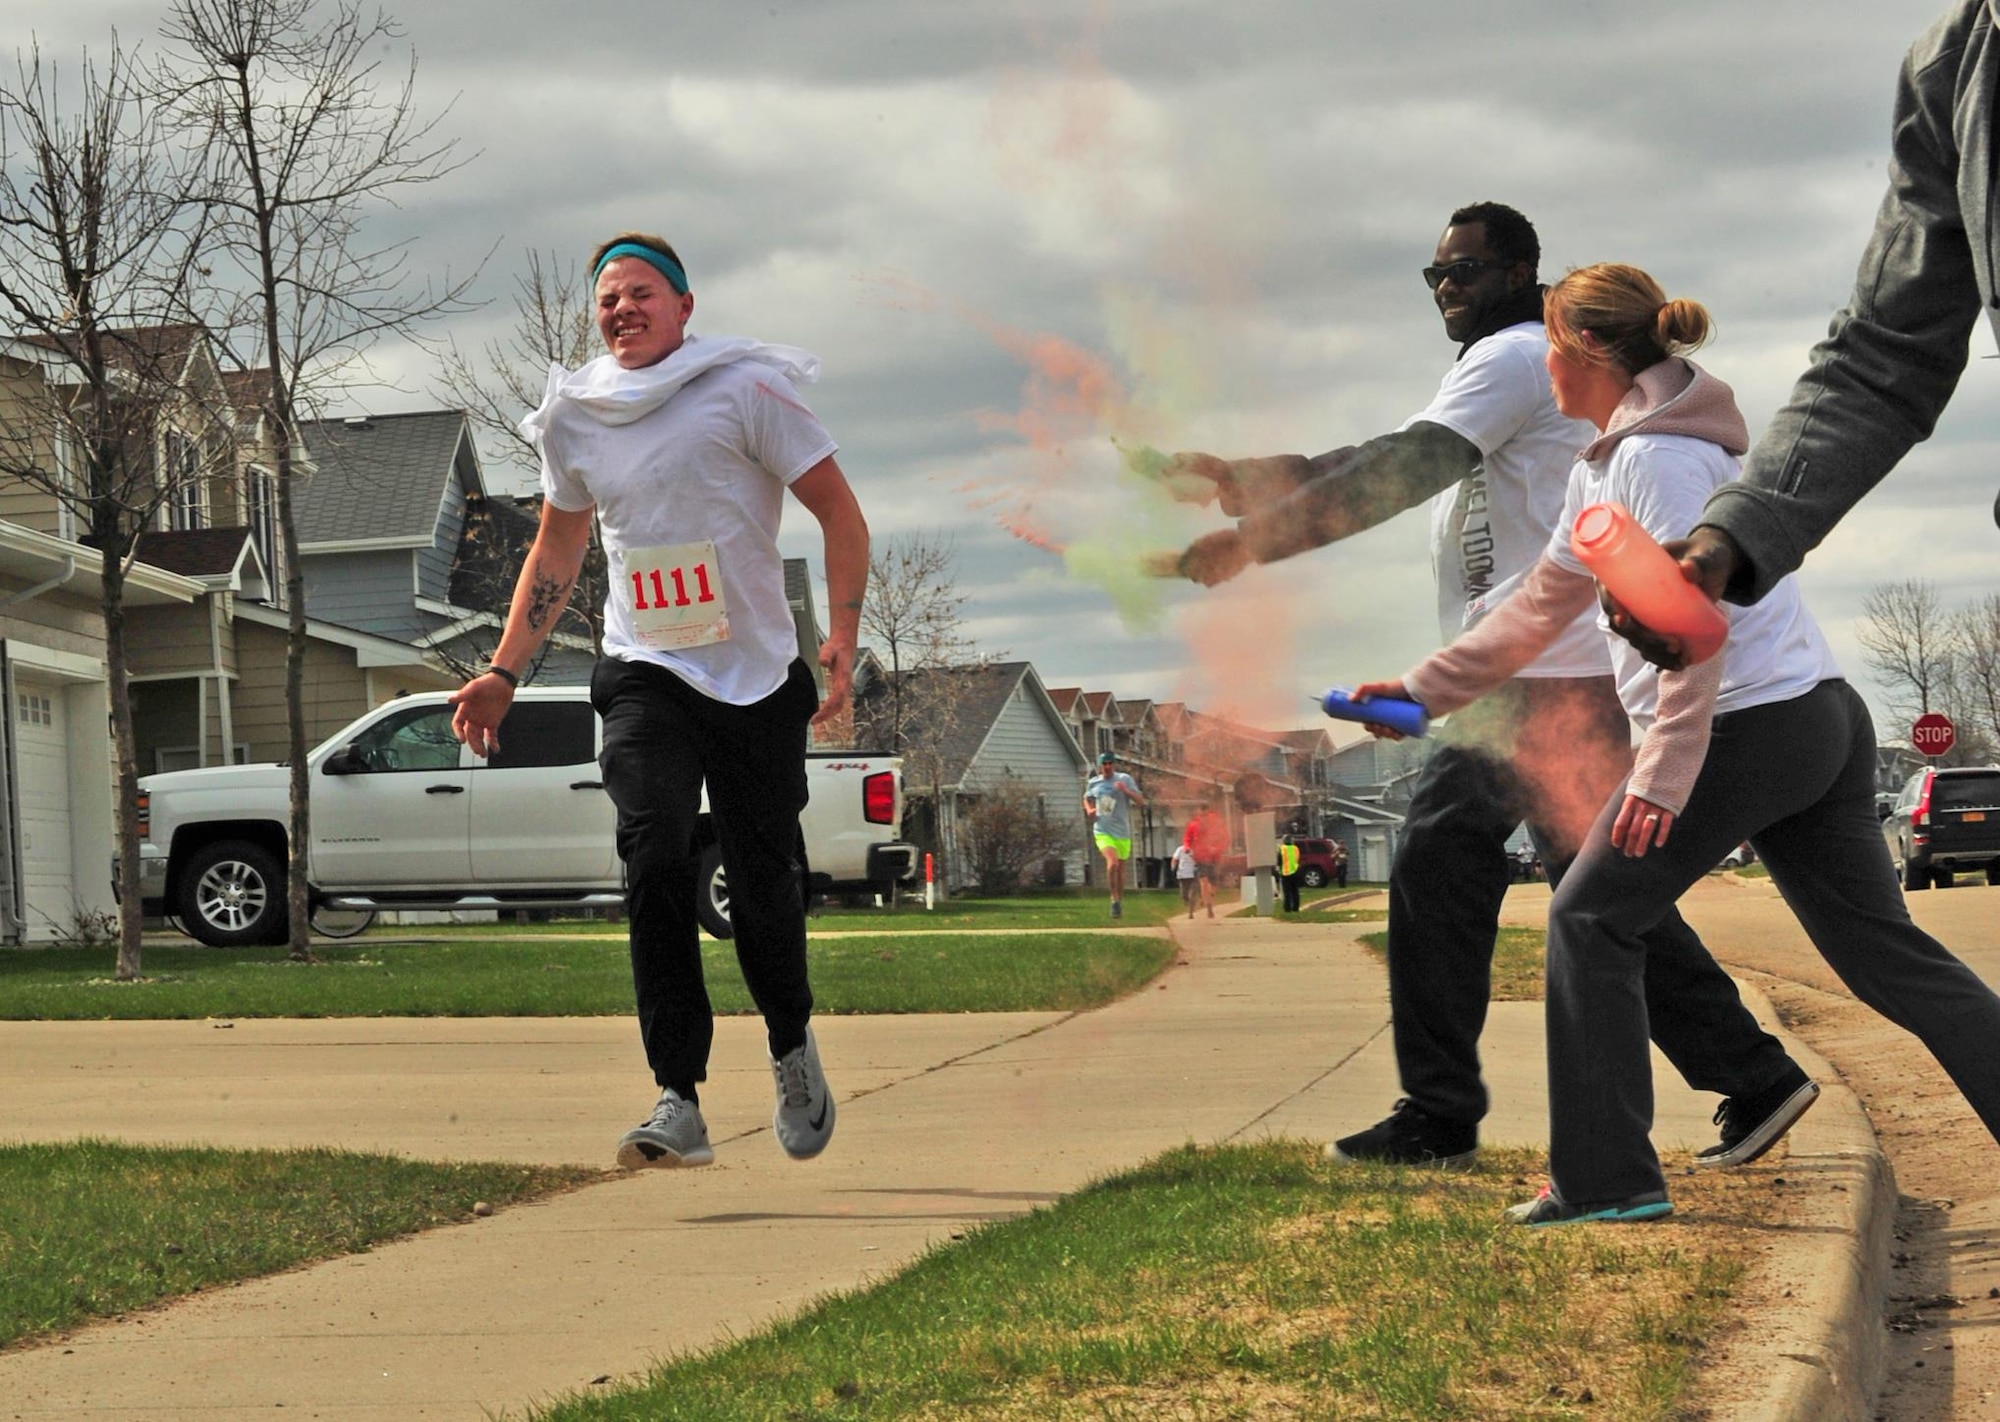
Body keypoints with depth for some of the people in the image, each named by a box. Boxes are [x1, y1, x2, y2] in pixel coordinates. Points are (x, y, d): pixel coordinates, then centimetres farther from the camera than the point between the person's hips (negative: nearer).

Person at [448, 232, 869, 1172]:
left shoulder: (743, 389, -4)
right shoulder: (575, 418, 10)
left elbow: (839, 512, -3)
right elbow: (556, 550, 24)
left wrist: (842, 635, -15)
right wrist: (502, 674, 19)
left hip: (757, 674, -2)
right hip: (644, 673, 2)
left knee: (763, 883, -1)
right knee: (654, 857, -19)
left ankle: (792, 1044, 31)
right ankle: (679, 1103, -20)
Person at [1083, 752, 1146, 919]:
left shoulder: (1124, 779, -3)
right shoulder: (1093, 782, 5)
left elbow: (1141, 801, -8)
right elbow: (1087, 798, 25)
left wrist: (1127, 790, -25)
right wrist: (1089, 810, 3)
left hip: (1122, 832, 1)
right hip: (1103, 831, -1)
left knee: (1121, 870, 11)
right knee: (1112, 863, -24)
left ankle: (1120, 901, 31)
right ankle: (1114, 899, -11)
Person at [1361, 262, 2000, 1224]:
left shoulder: (1658, 454, -11)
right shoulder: (1603, 465, 19)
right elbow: (1543, 604, 25)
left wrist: (1664, 771, -23)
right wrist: (1423, 688, 25)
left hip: (1750, 725, -10)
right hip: (1820, 721, 10)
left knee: (1592, 920, 1)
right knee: (1886, 953, 8)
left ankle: (1605, 1177, 1)